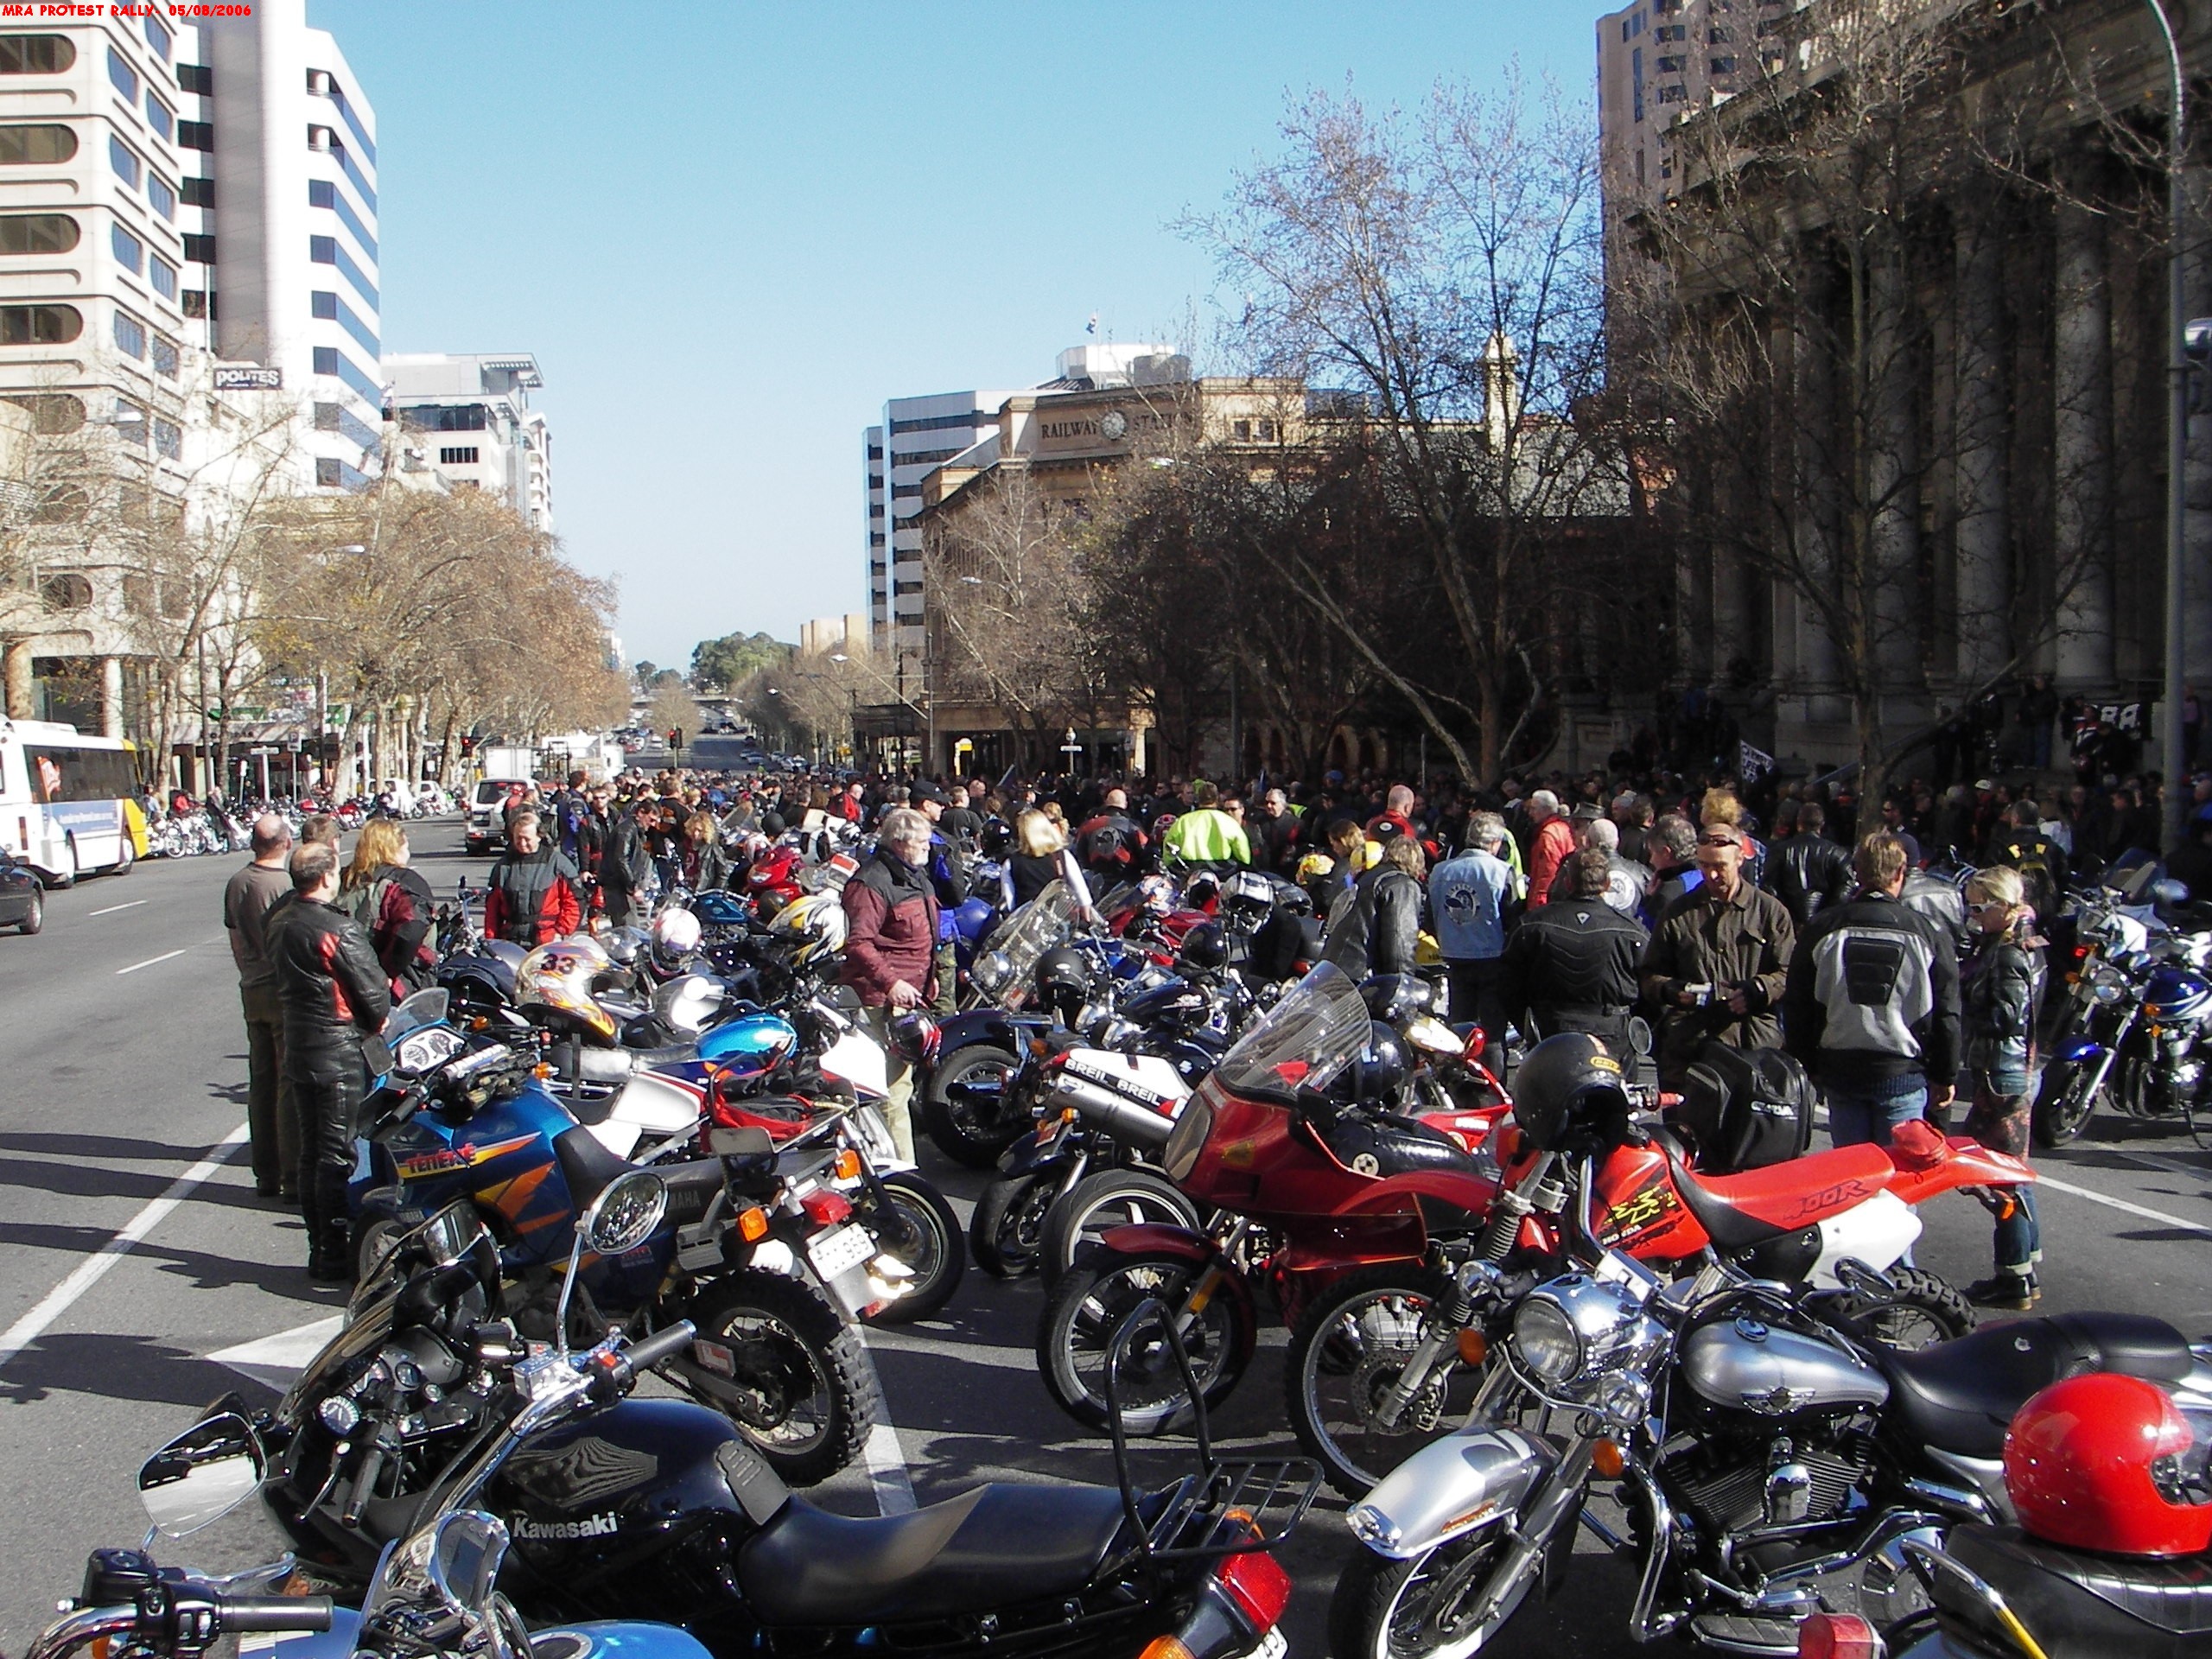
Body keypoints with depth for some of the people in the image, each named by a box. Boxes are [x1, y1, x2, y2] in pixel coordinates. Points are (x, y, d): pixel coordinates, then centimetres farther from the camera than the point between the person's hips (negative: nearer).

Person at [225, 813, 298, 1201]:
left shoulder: (236, 884, 5)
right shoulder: (288, 885, -18)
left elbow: (236, 940, 14)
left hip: (252, 991, 7)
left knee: (261, 1085, 13)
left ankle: (266, 1175, 19)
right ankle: (293, 1177, 0)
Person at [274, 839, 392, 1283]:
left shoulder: (285, 926, 9)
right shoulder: (336, 929, -18)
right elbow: (372, 987, -16)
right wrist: (379, 1020, 5)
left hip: (298, 1050, 9)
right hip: (339, 1054, -9)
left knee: (311, 1151, 14)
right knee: (339, 1155, -4)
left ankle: (319, 1249, 21)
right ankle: (335, 1256, 0)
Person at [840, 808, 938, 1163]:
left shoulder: (915, 876, 16)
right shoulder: (871, 883, -17)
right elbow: (858, 943, -25)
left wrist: (929, 976, 28)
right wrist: (891, 983, -30)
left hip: (912, 993, 11)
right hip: (884, 999, -11)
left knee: (901, 1080, 20)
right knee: (893, 1087, -12)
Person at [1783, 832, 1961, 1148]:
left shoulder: (1822, 929, -1)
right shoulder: (1927, 933, -5)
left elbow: (1796, 1006, 3)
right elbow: (1946, 1013, 0)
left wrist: (1807, 1067, 14)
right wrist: (1944, 1077, 10)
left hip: (1839, 1073, 2)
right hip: (1903, 1073, -2)